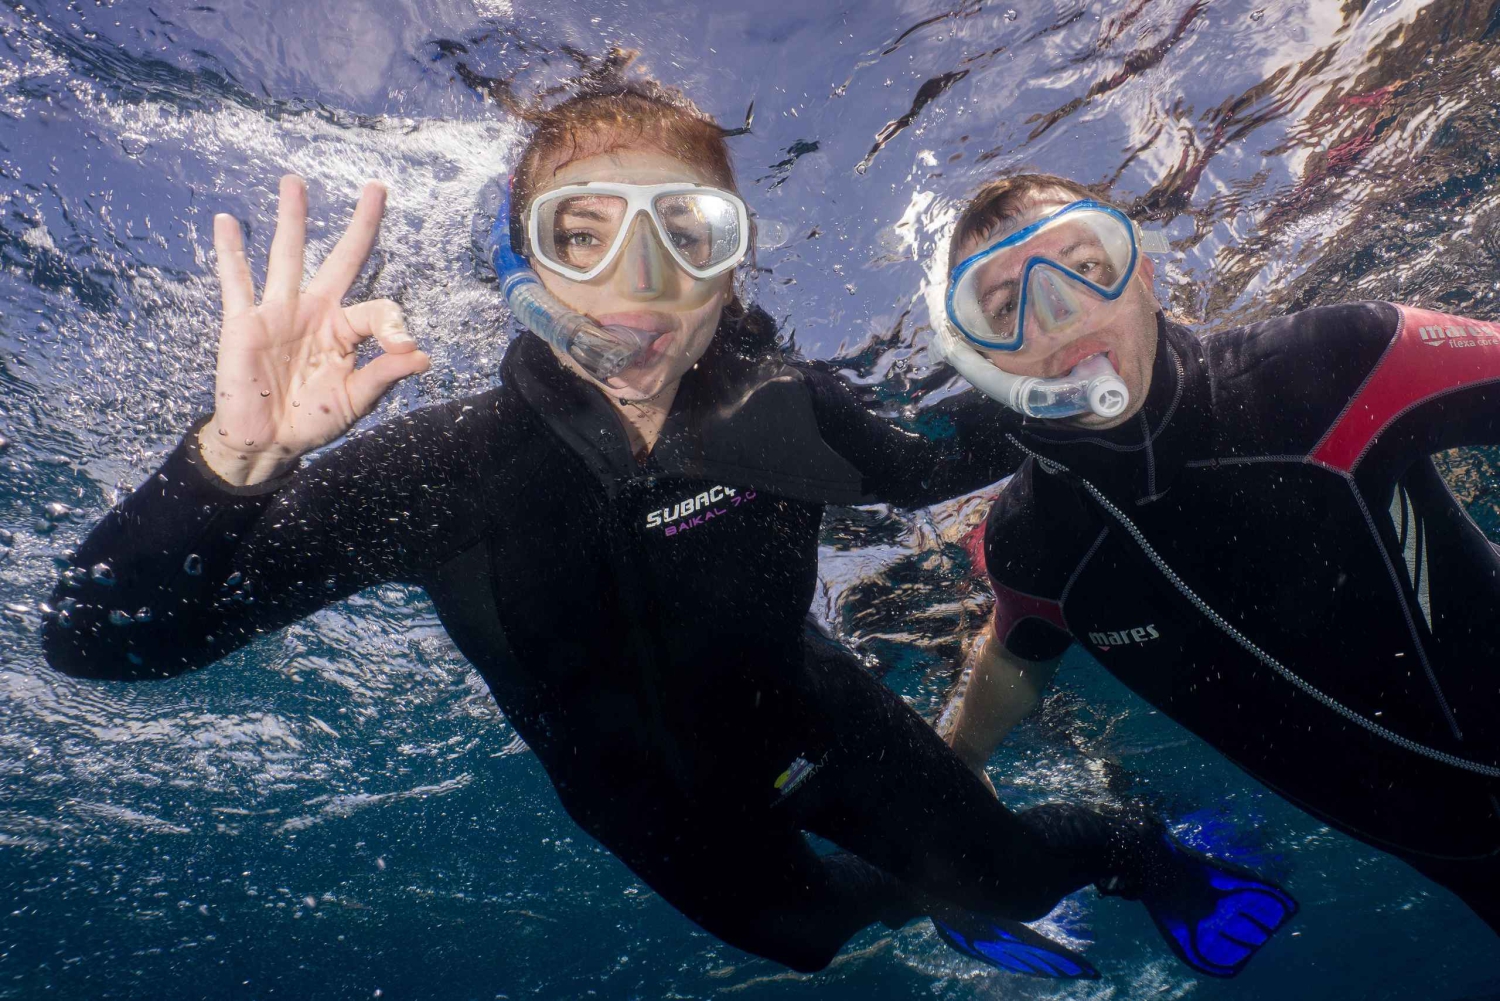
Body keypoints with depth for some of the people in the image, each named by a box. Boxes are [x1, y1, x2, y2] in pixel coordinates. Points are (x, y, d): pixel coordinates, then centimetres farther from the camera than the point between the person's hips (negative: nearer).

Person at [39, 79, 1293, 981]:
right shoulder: (447, 465, -32)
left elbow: (920, 467, -3)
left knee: (1000, 870, 10)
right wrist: (237, 454, -52)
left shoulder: (778, 406, -26)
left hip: (815, 722, 0)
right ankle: (937, 905, 59)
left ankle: (1131, 842, 48)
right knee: (809, 934, 23)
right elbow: (102, 636, -34)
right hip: (669, 805, 0)